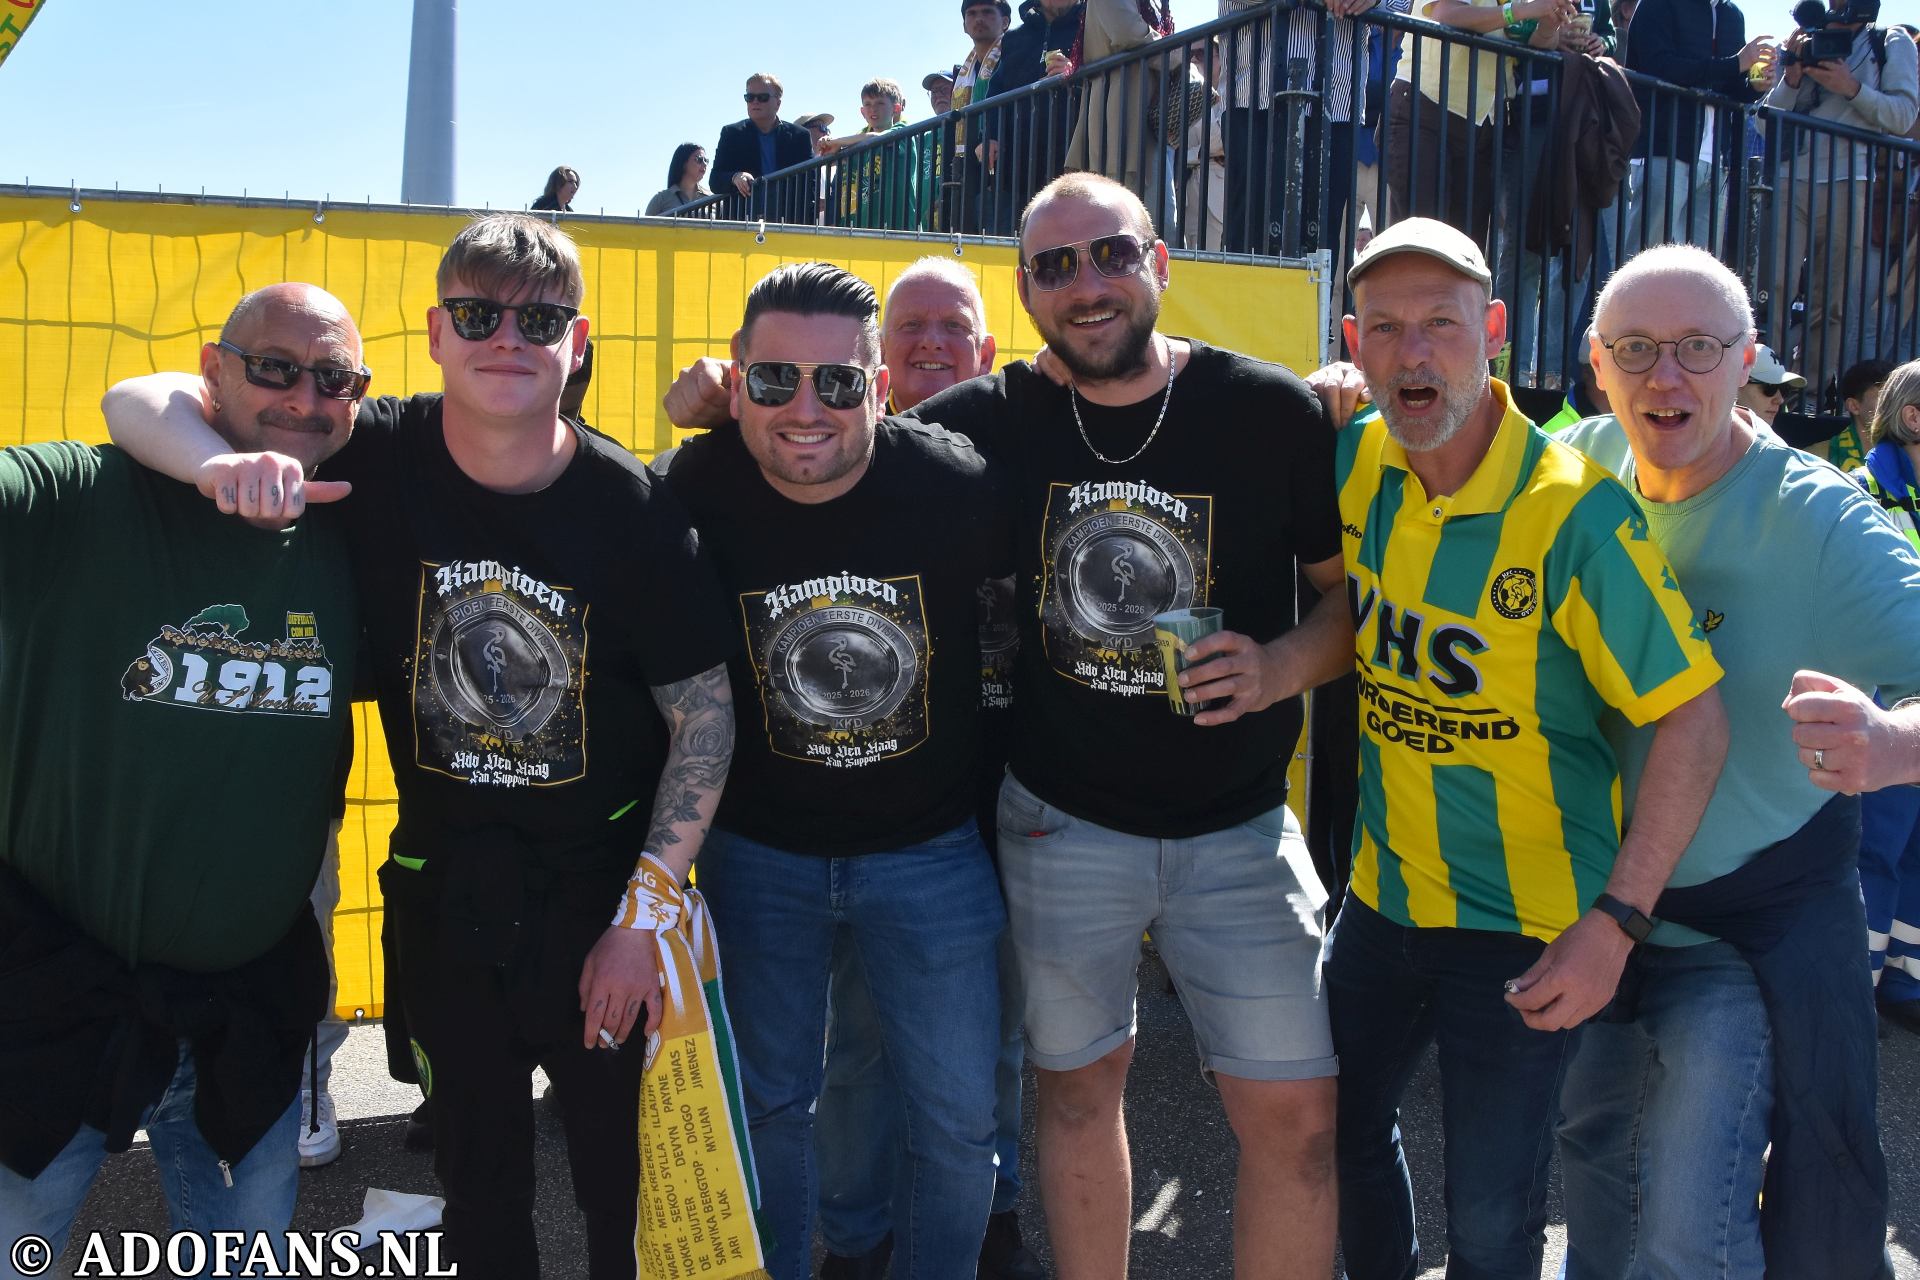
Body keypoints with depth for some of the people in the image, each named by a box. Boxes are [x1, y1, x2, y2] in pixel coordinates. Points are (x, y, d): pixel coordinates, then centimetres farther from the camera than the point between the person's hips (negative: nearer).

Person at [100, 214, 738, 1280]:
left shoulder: (631, 507, -16)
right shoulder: (375, 462, -11)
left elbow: (705, 712, -10)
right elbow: (136, 401, -6)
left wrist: (642, 912, -12)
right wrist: (223, 461, -30)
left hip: (604, 887, -1)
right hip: (439, 898, 2)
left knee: (629, 1182, 14)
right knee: (477, 1185, 19)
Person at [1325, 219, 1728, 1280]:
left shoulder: (1573, 510, -22)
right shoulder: (1353, 465, -6)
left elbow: (1694, 720, -20)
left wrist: (1613, 923, -24)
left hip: (1526, 930, -5)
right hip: (1384, 894, 5)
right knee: (1341, 1125, 21)